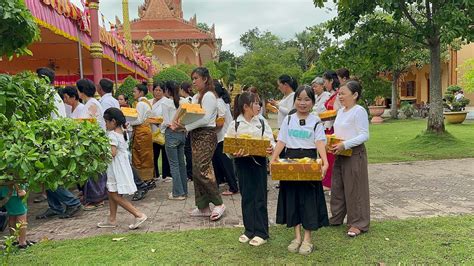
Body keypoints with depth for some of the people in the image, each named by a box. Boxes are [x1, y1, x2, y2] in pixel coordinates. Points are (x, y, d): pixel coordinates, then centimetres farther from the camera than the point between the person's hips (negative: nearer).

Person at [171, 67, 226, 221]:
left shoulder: (209, 95, -8)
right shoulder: (196, 97, 19)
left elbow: (205, 119, -18)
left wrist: (185, 126, -19)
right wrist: (180, 123, -6)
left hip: (206, 135, -9)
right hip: (196, 135, 9)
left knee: (202, 170, -14)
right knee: (197, 171, 8)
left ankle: (219, 204, -1)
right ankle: (203, 207, 16)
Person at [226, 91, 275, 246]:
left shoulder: (262, 122, 2)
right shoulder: (235, 124, 0)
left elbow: (271, 141, 1)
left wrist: (271, 148, -21)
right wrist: (234, 153, -20)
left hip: (259, 161, 0)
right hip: (242, 162, 0)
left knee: (260, 196, 4)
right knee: (246, 197, 10)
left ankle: (261, 233, 15)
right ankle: (249, 230, 24)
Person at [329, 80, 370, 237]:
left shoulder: (359, 111, -14)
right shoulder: (341, 111, 12)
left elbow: (364, 136, -20)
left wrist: (345, 145, -27)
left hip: (355, 154, -9)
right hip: (340, 154, 9)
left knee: (355, 188, 0)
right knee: (337, 187, 15)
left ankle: (358, 224, 12)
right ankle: (336, 217, 30)